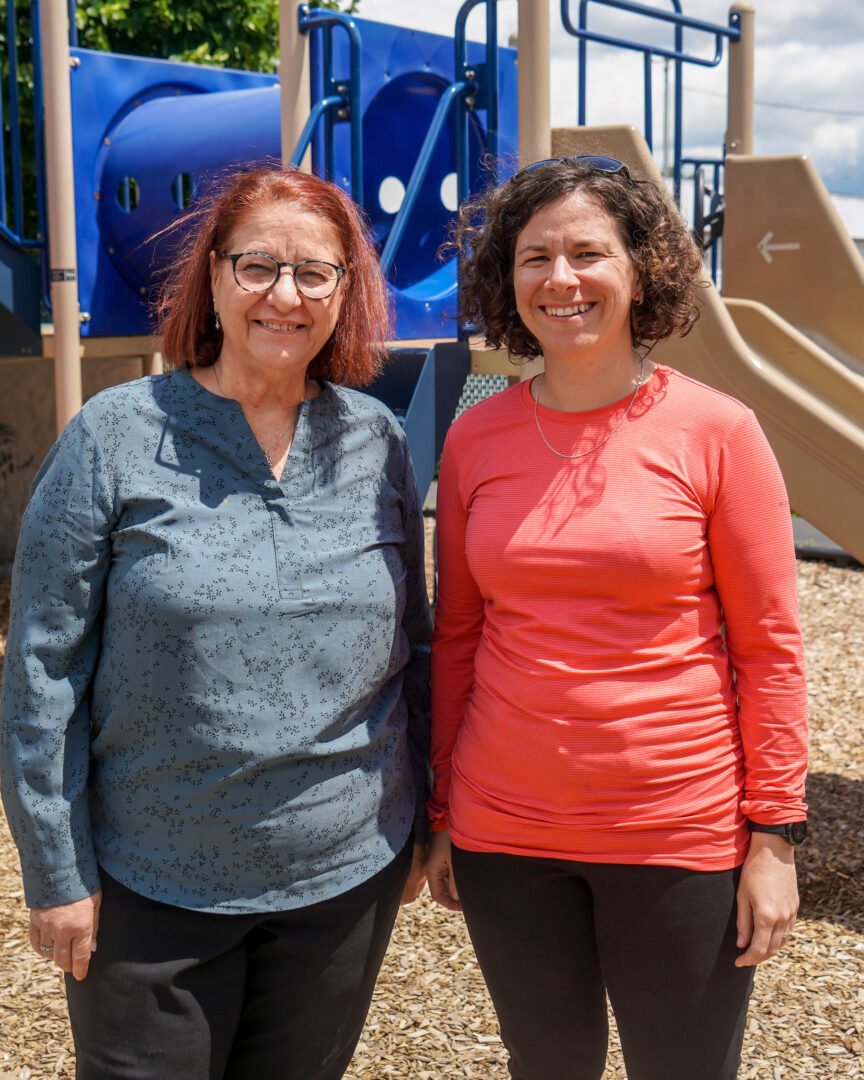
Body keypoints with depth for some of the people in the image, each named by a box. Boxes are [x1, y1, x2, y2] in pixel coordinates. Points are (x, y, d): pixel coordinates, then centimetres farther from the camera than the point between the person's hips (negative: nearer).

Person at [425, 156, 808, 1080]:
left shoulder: (715, 431, -8)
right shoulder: (475, 439, 1)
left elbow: (769, 648, -5)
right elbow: (456, 635, 7)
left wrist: (772, 836, -7)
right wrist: (440, 814, 9)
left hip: (681, 834, -2)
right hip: (505, 834, 3)